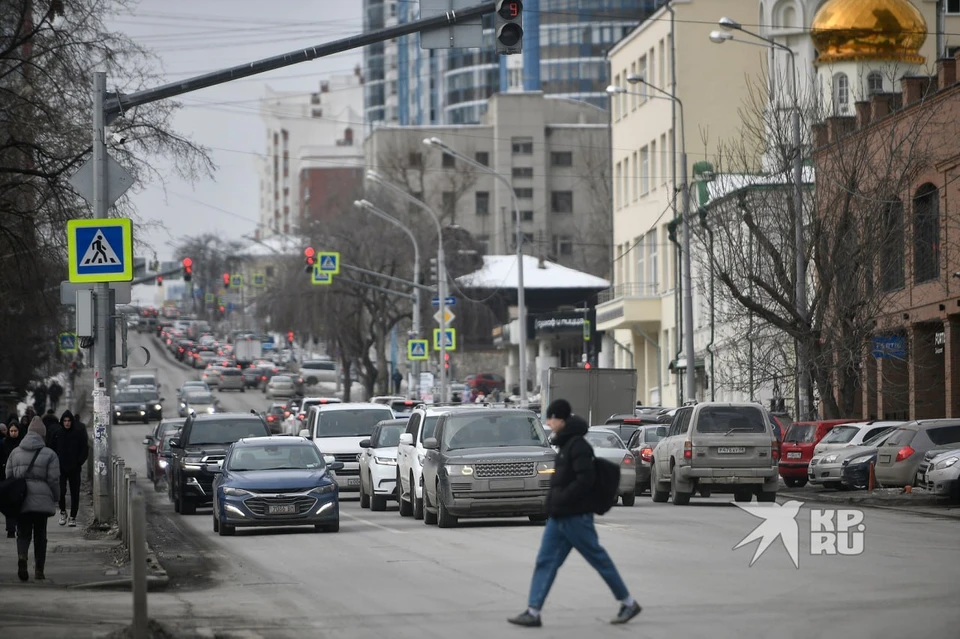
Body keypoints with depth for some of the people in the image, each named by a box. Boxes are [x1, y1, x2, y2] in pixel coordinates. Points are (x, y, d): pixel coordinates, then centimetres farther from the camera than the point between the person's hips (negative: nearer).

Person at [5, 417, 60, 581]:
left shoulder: (15, 453, 8)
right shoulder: (49, 455, -2)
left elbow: (8, 476, 10)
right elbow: (54, 480, -5)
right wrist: (55, 499, 8)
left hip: (20, 500, 2)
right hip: (42, 500, -2)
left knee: (23, 533, 7)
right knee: (40, 535, 9)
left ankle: (22, 556, -23)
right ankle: (39, 569, 10)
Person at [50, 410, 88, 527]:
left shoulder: (79, 433, -2)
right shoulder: (57, 433, 2)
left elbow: (85, 449, 3)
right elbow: (52, 448, 11)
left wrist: (79, 463, -6)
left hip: (74, 469, 0)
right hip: (61, 468, 0)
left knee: (75, 493, 4)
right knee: (61, 491, -9)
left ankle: (73, 517, 12)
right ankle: (63, 512, 13)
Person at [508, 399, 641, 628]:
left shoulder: (577, 445, -15)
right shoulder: (566, 444, 15)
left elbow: (585, 479, -24)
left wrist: (561, 498, -22)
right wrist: (554, 499, 12)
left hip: (575, 517, -10)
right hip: (558, 517, 10)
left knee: (599, 559, 0)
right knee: (545, 562, 2)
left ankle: (629, 604, 12)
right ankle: (533, 612, -2)